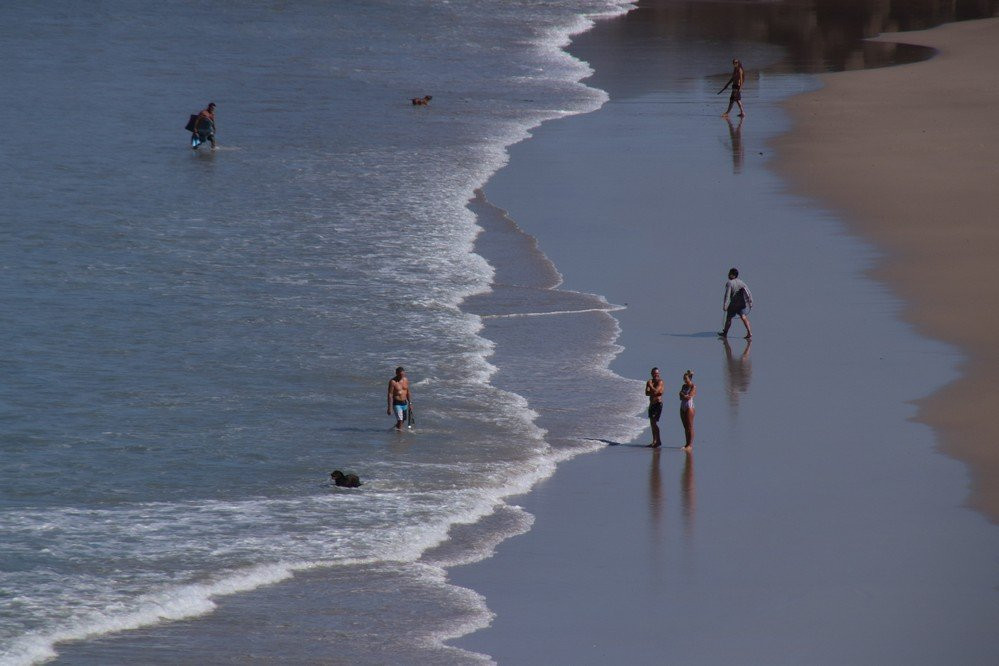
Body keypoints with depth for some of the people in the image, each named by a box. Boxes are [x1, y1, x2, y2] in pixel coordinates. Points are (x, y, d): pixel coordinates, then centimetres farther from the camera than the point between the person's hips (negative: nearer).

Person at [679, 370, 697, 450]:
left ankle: (690, 444, -7)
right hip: (683, 407, 7)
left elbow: (689, 396, -15)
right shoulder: (684, 386, 15)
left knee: (690, 427, -7)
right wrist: (685, 396, -10)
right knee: (685, 427, 7)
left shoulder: (693, 386, -6)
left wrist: (682, 395, -3)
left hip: (689, 407, -7)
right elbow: (680, 397, 9)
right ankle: (687, 443, 10)